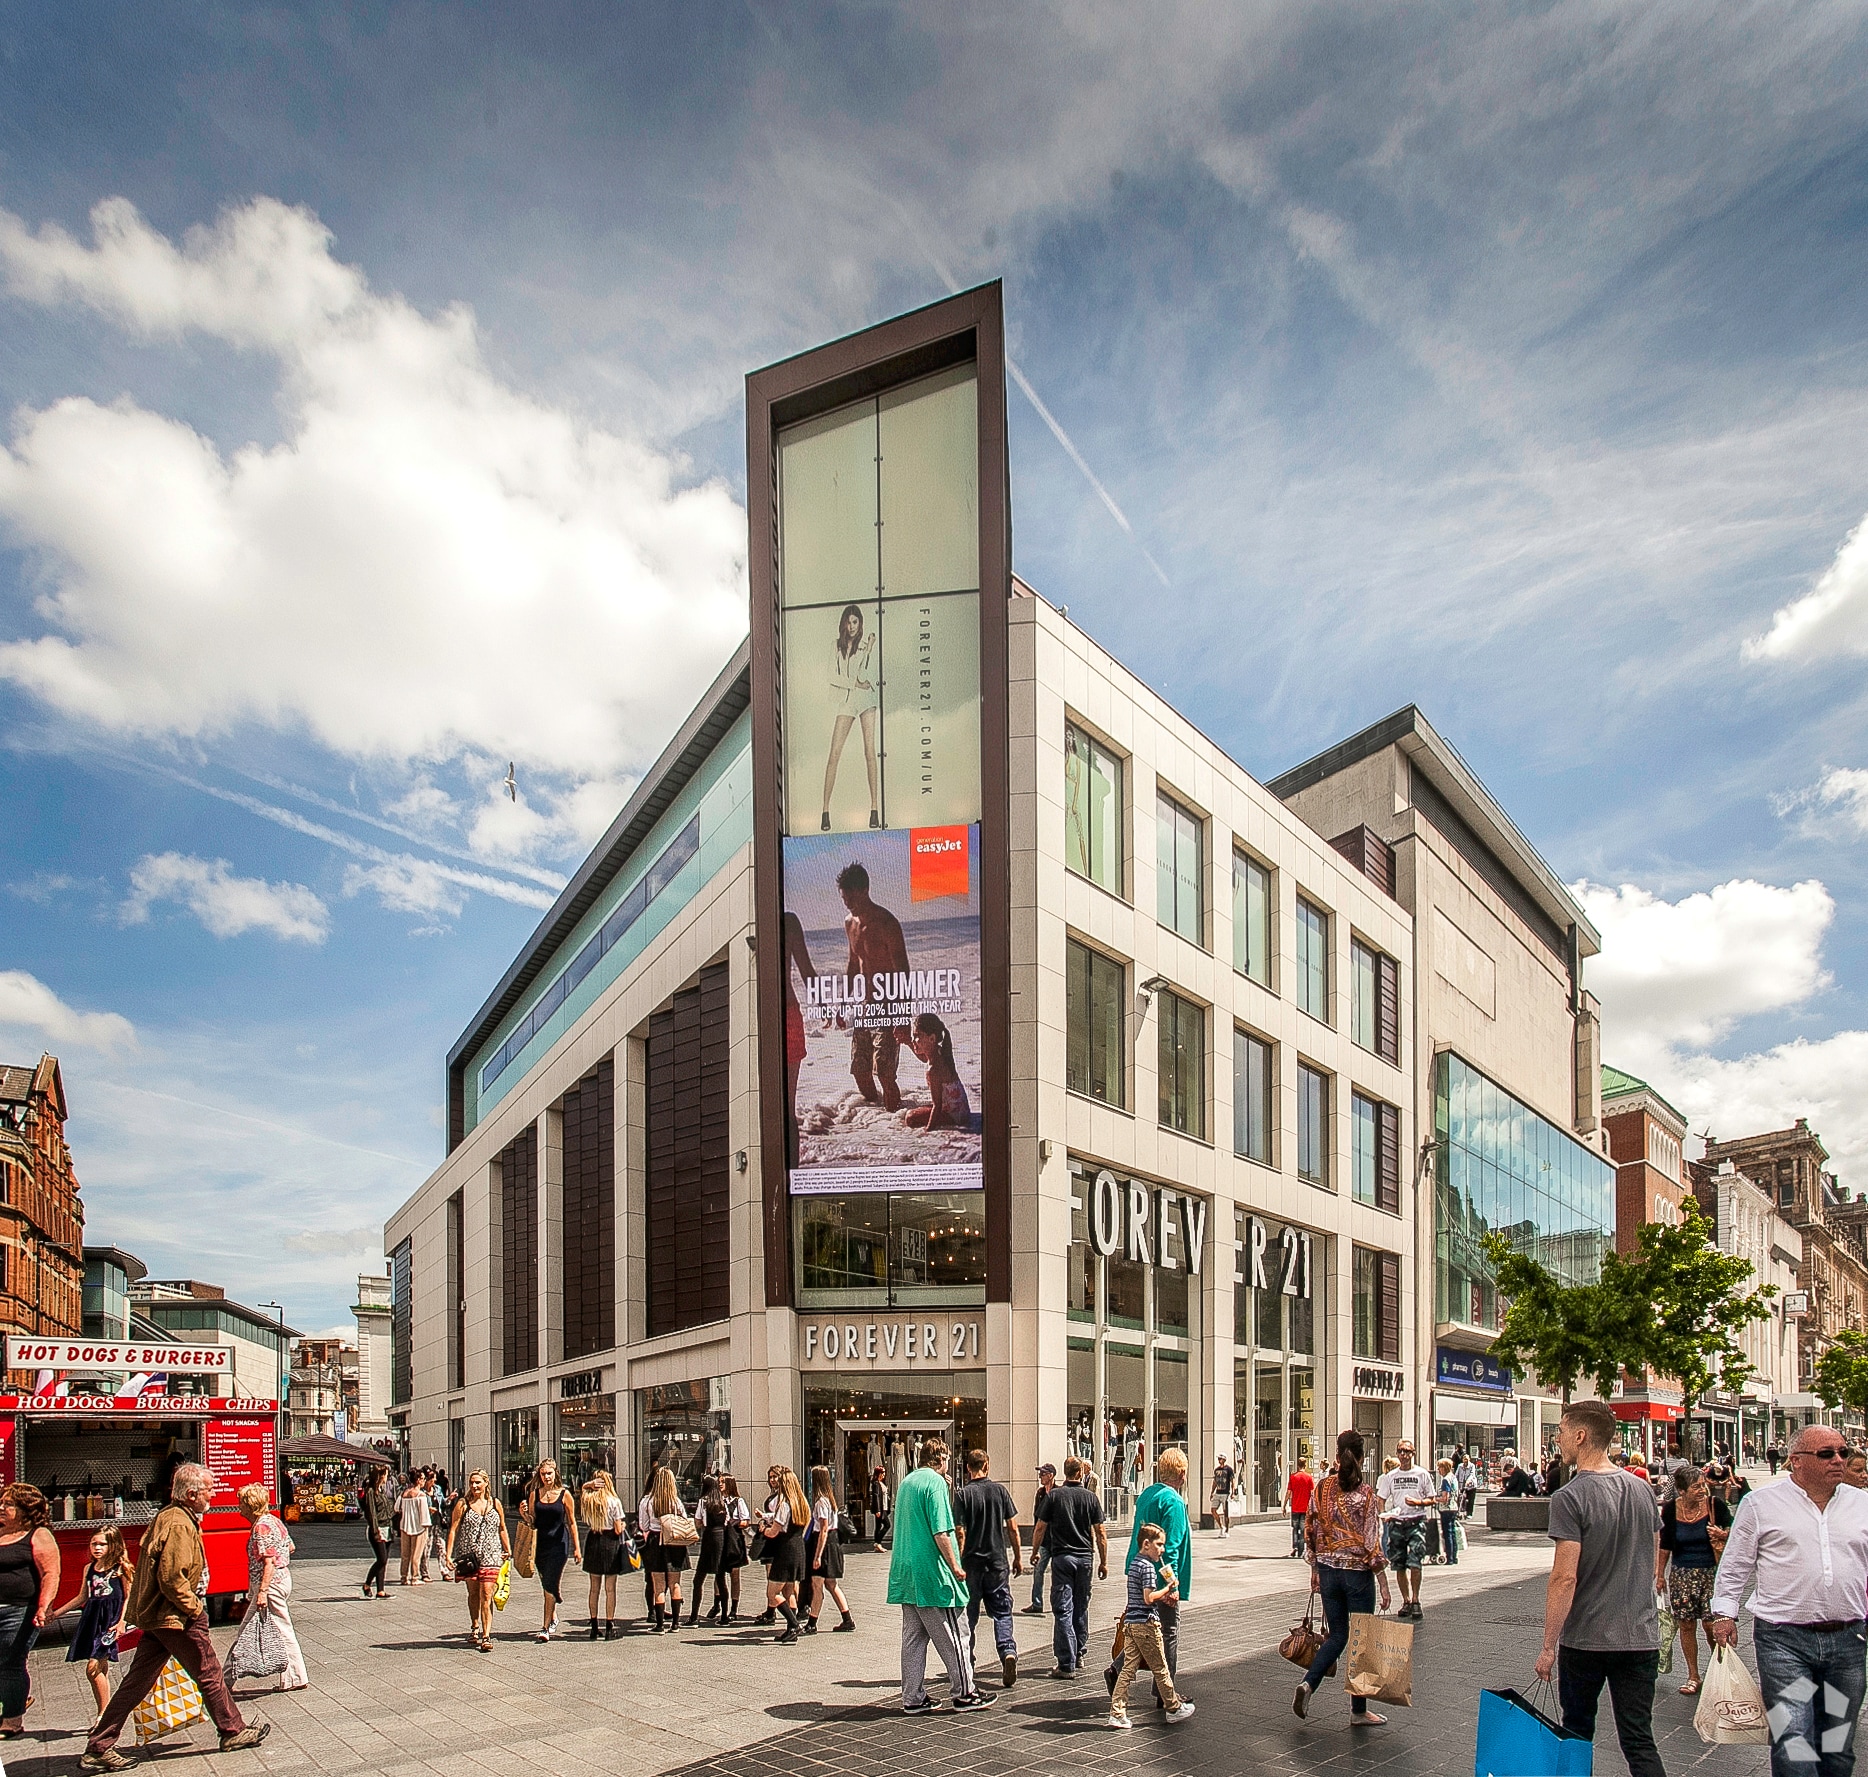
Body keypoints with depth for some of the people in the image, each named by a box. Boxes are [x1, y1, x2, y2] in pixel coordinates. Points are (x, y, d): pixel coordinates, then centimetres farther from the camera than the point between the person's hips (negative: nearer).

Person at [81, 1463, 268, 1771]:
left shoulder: (167, 1516, 13)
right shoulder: (180, 1525, -20)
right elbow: (172, 1578, -26)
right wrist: (196, 1609, -15)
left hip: (153, 1615, 10)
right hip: (175, 1618, -10)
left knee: (137, 1682, 10)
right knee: (210, 1674, 4)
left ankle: (98, 1748, 10)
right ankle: (233, 1732, 17)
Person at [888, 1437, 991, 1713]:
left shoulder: (906, 1482, 14)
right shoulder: (936, 1483, -12)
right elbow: (941, 1532, -18)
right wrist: (955, 1566, -13)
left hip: (906, 1574, 8)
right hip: (932, 1574, -8)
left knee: (913, 1636, 9)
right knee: (952, 1636, 2)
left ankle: (913, 1698, 11)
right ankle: (964, 1693, 8)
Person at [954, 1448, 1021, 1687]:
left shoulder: (962, 1494, -7)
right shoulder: (999, 1490, 0)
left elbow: (960, 1533, -10)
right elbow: (1012, 1527, 3)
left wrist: (957, 1562, -3)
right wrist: (1018, 1557, 13)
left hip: (972, 1562, -1)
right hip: (998, 1562, 1)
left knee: (968, 1616, 11)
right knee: (1002, 1612, 7)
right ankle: (1008, 1651, -16)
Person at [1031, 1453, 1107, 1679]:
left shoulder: (1053, 1496, -3)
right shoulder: (1090, 1497, 1)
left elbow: (1040, 1528, -2)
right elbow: (1100, 1532, 2)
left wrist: (1034, 1552, 12)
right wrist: (1103, 1562, 9)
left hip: (1061, 1557, -2)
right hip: (1084, 1557, 2)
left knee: (1063, 1610, -3)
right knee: (1081, 1607, 18)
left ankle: (1067, 1664, -7)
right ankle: (1080, 1653, 29)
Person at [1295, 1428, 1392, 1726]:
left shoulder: (1321, 1488, 0)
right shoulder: (1366, 1494, -13)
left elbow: (1311, 1533, 6)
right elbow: (1372, 1545, -13)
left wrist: (1315, 1572, 17)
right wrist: (1384, 1586, -7)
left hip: (1328, 1570, 4)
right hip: (1358, 1573, -4)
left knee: (1337, 1635, 16)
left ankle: (1307, 1683, -5)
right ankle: (1359, 1711, 15)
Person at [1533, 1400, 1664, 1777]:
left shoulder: (1570, 1497, -15)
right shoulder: (1643, 1490, 4)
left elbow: (1565, 1578, -19)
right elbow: (1653, 1565, 15)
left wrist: (1548, 1647, -12)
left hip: (1585, 1639, -5)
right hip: (1640, 1636, 5)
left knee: (1577, 1737, 14)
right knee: (1639, 1742, 5)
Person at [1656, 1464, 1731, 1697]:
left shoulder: (1715, 1504, -9)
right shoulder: (1670, 1509, -3)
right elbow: (1664, 1545, 8)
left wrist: (1722, 1535, -20)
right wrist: (1660, 1574, 10)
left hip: (1711, 1572, -2)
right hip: (1681, 1573, 2)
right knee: (1686, 1625, 5)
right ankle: (1693, 1676, 18)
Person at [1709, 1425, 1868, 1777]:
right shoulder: (1761, 1503, 2)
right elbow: (1735, 1565, 5)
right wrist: (1724, 1613, -3)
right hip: (1784, 1639, -3)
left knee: (1837, 1749, 11)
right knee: (1793, 1744, -11)